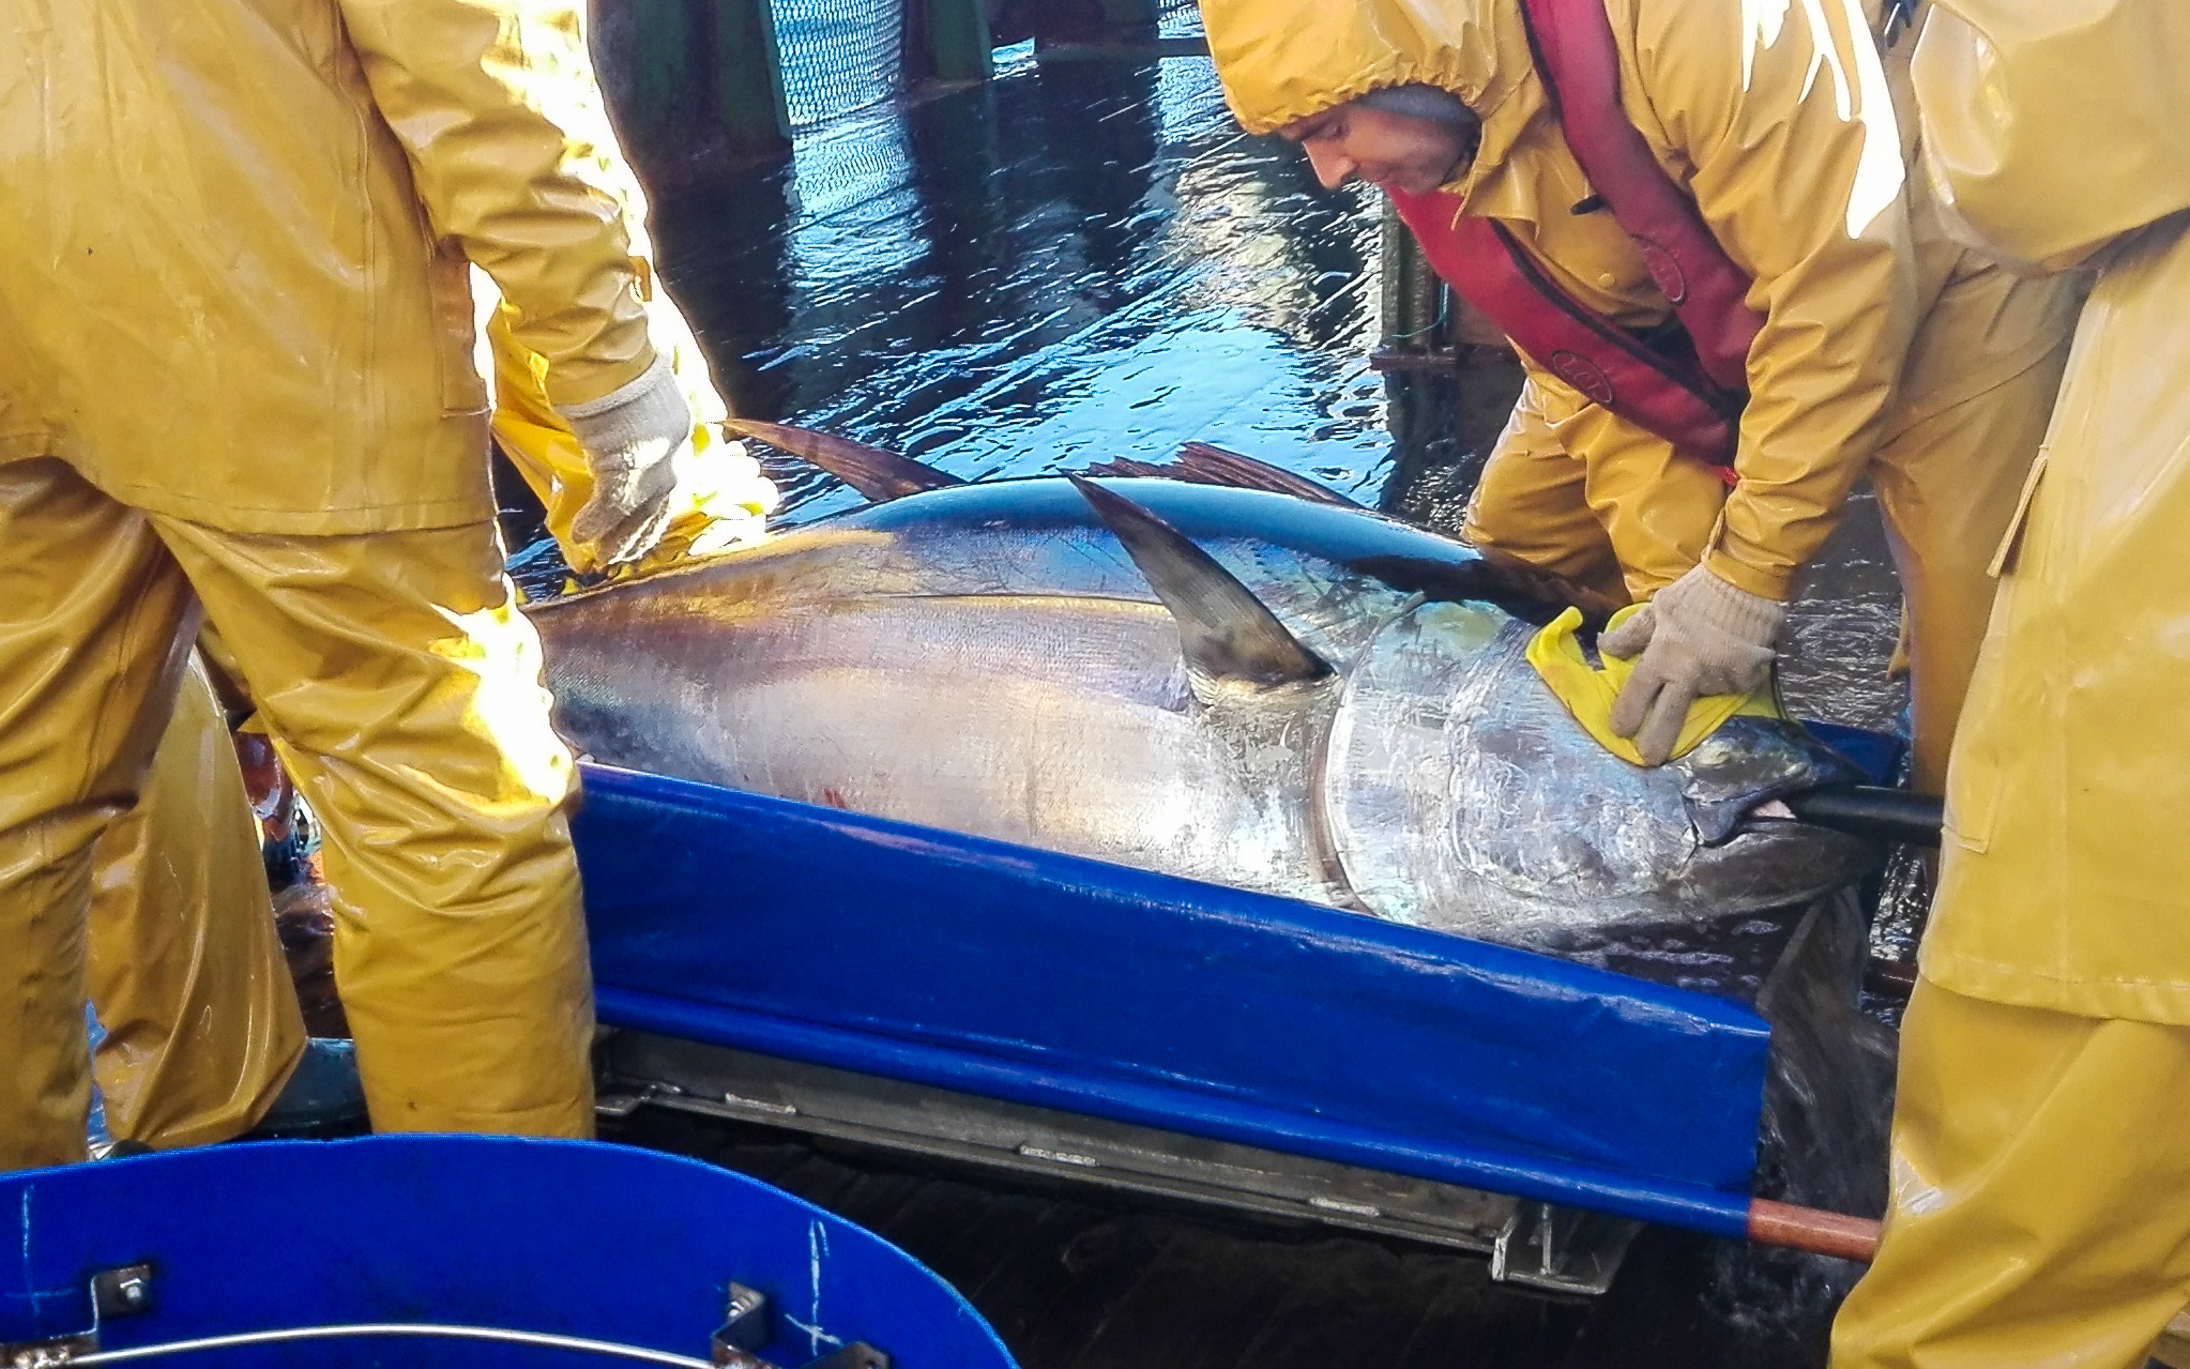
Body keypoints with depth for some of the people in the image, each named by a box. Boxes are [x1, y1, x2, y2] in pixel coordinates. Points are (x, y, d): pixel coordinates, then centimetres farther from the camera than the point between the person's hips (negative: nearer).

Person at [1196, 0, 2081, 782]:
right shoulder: (1420, 140, -14)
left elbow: (1838, 284, -34)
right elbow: (1579, 358, -7)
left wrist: (1746, 576, -31)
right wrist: (1673, 581, -16)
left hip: (1921, 277, -6)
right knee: (1521, 533, 3)